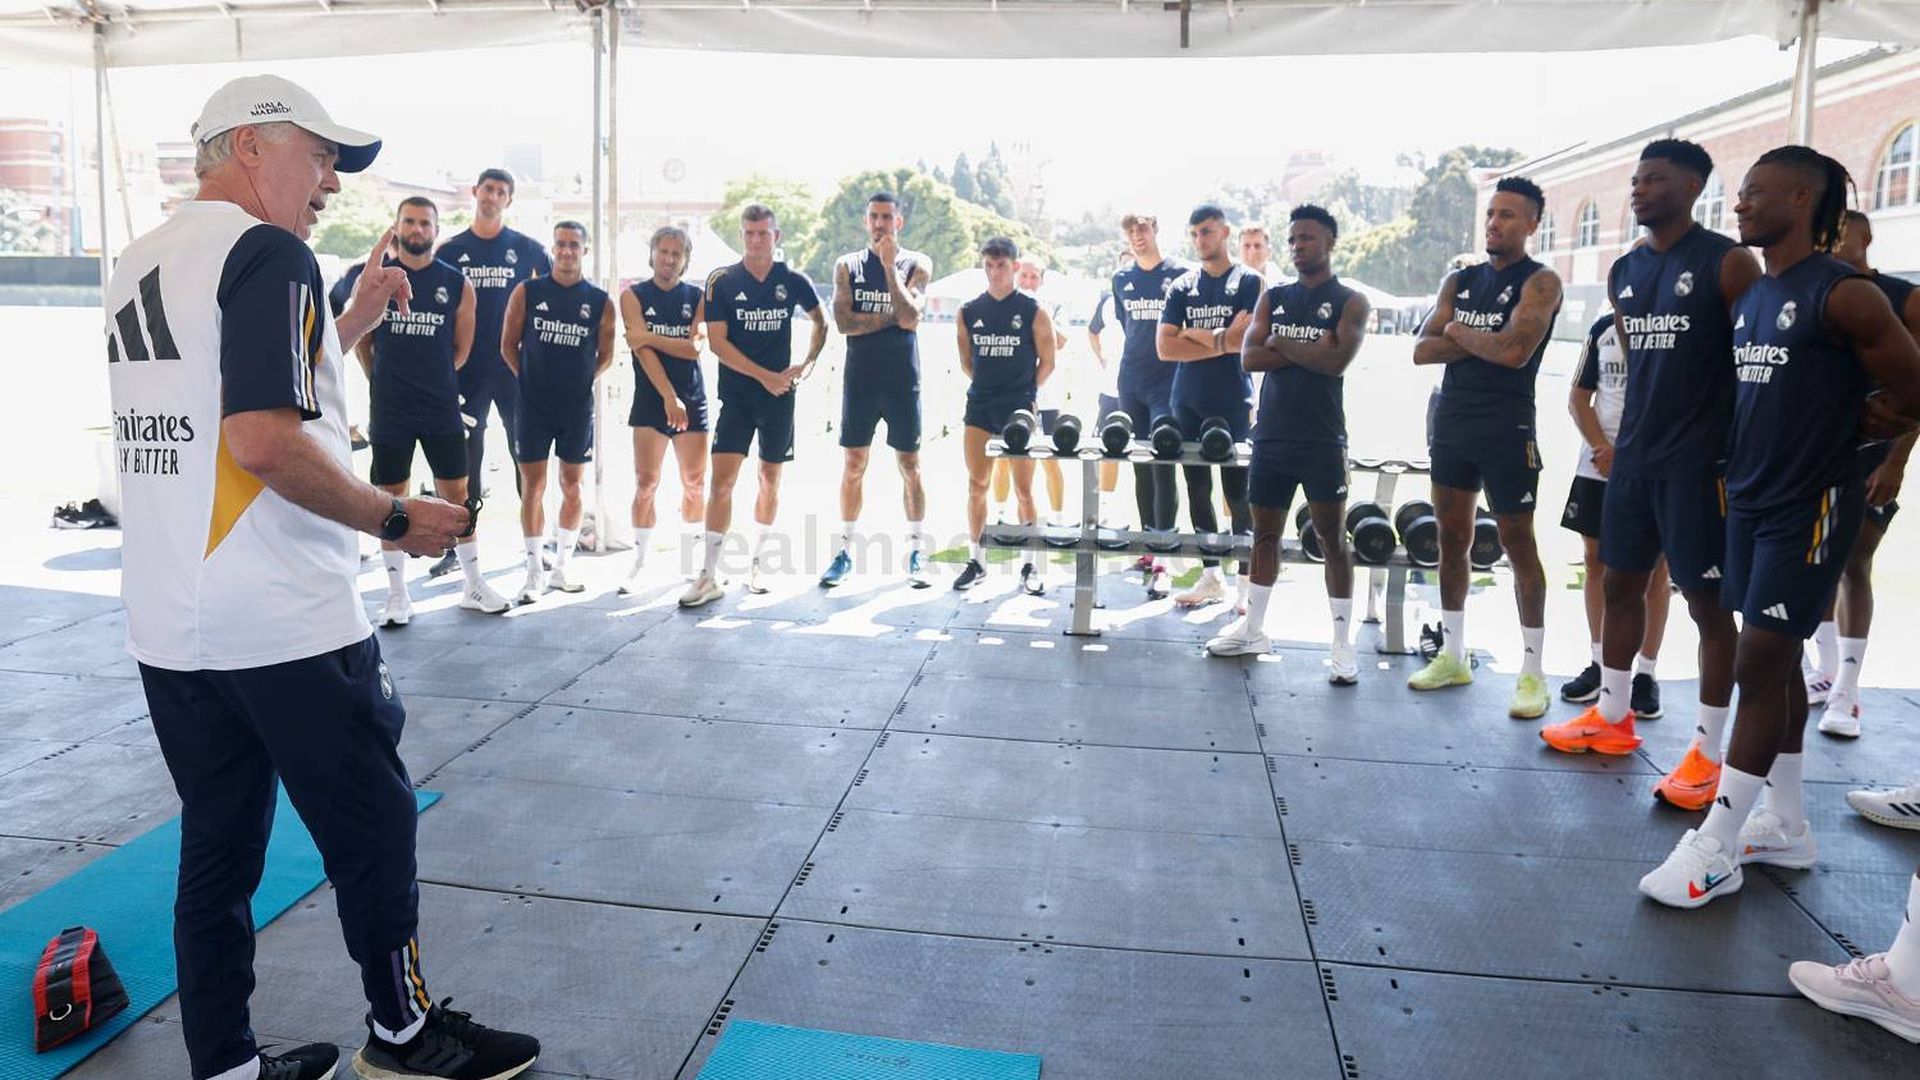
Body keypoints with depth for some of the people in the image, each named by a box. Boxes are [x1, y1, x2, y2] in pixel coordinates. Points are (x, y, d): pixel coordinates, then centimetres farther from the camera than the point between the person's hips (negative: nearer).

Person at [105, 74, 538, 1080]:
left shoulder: (137, 265, 14)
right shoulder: (268, 253, -12)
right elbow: (266, 441, -23)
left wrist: (352, 321, 19)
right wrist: (396, 518, -14)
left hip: (167, 629, 8)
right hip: (284, 627, -8)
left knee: (216, 849, 15)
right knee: (374, 829, 8)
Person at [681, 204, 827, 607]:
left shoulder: (793, 281, 3)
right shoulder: (722, 281, -2)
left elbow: (821, 322, 19)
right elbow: (717, 341, -7)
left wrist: (807, 365, 5)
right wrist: (765, 375, -12)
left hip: (780, 396, 2)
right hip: (736, 396, -2)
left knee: (770, 480, 9)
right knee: (722, 479, -10)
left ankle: (757, 563, 25)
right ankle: (710, 576, -7)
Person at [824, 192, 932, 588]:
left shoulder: (916, 264, 1)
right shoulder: (848, 265, 6)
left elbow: (910, 319, -14)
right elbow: (843, 322, -7)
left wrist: (890, 266, -14)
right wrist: (891, 317, -10)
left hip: (903, 380, -1)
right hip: (860, 379, 1)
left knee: (910, 466, 3)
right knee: (854, 465, 5)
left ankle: (917, 552, 10)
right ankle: (845, 551, 13)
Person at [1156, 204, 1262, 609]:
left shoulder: (1249, 282, -1)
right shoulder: (1181, 287, 9)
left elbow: (1249, 340, -14)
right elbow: (1165, 347, -2)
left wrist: (1195, 335, -6)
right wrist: (1222, 340, -8)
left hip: (1232, 404, -4)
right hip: (1188, 403, 5)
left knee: (1238, 492, -1)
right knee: (1198, 490, 8)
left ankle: (1244, 583, 6)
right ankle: (1211, 579, 17)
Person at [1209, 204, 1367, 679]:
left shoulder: (1350, 302, -1)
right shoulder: (1273, 297, 10)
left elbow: (1337, 361, -18)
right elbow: (1249, 356, -3)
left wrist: (1282, 344, -9)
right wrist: (1309, 351, -11)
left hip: (1322, 440, -4)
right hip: (1271, 435, 5)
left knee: (1333, 540, 0)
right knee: (1265, 534, 13)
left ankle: (1342, 647, 6)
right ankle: (1252, 630, 25)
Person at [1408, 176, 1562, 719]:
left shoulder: (1540, 282, -6)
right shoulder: (1459, 280, 12)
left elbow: (1515, 350, -21)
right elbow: (1423, 349, 2)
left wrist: (1459, 332, -5)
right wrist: (1482, 342, -11)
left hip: (1506, 428, -6)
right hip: (1452, 421, 6)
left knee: (1518, 544, -1)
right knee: (1452, 539, 11)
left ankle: (1532, 671, 5)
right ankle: (1452, 656, 21)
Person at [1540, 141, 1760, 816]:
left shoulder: (1728, 264, -9)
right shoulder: (1623, 272, 11)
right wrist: (1635, 432, 14)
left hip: (1699, 460, -7)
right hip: (1633, 455, 7)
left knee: (1707, 601, 0)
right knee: (1620, 583, 14)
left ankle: (1708, 754, 8)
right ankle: (1612, 718, 29)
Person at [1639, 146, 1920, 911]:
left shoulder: (1844, 295, -13)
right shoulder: (1748, 295, 11)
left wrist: (1844, 430, 3)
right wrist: (1732, 469, 7)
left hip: (1810, 505, -8)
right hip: (1749, 498, 8)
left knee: (1760, 665, -6)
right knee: (1776, 662, 13)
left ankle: (1715, 849, 0)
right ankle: (1787, 826, 24)